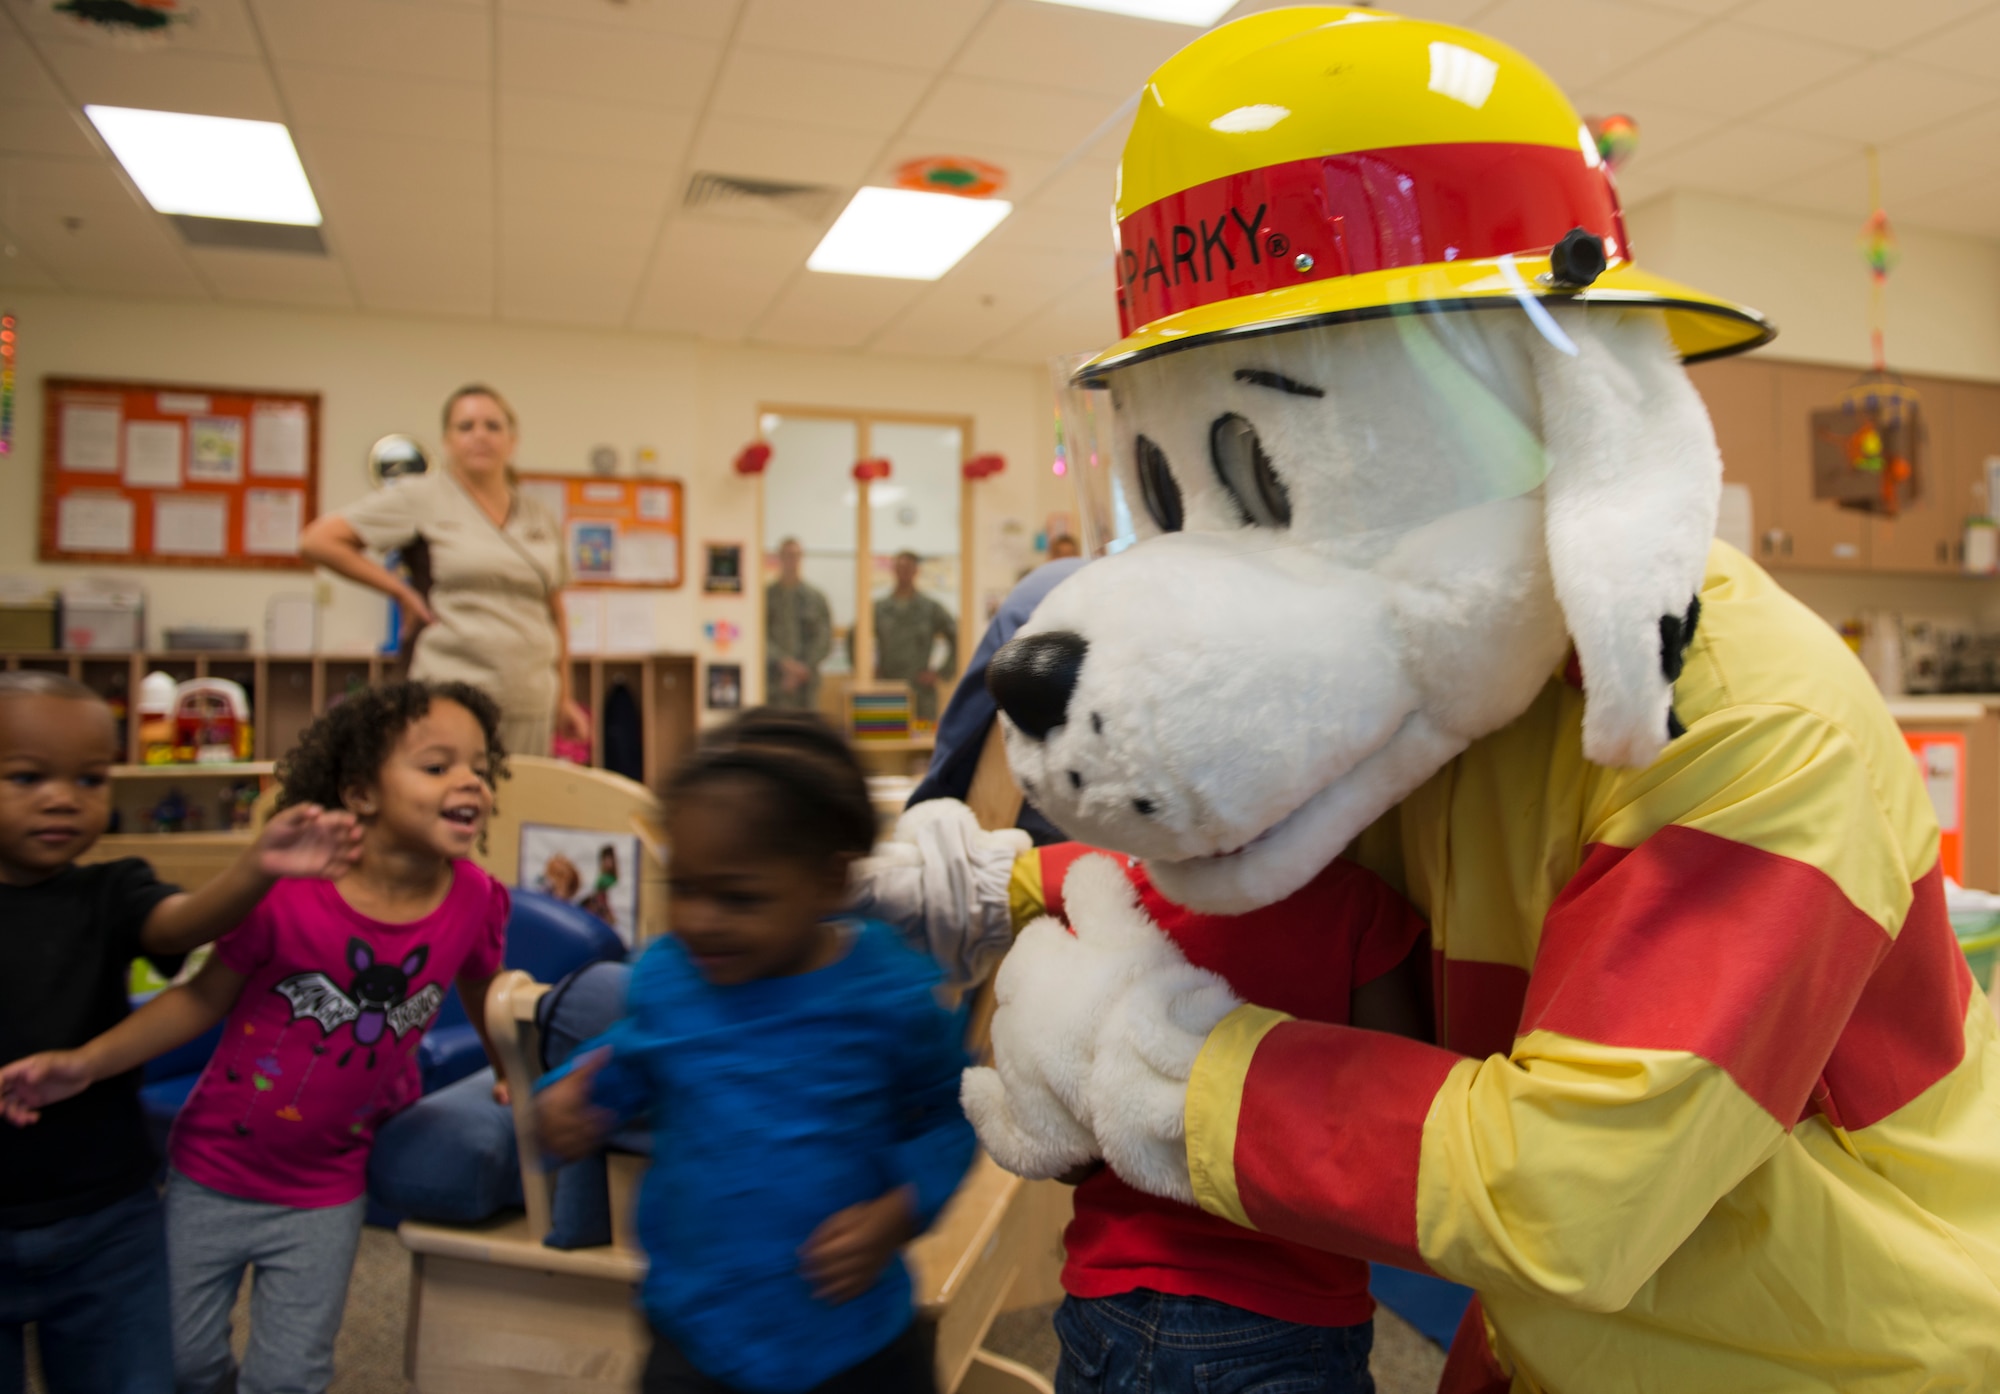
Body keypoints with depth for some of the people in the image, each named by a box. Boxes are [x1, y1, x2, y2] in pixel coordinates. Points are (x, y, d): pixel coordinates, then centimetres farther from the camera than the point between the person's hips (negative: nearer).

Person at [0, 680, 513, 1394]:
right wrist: (86, 1062, -18)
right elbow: (205, 996, -10)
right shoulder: (284, 891, -24)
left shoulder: (475, 901, -17)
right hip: (212, 1173, -1)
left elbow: (479, 992, 4)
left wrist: (512, 1072, 14)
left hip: (324, 1196, 1)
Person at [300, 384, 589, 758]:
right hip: (453, 697, -4)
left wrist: (565, 698, 17)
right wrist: (401, 590, -4)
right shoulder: (423, 498, 2)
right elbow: (316, 541, -1)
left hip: (531, 701, 4)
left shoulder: (543, 521, 15)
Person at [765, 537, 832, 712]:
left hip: (806, 680, 1)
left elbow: (825, 640, 3)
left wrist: (803, 669, -7)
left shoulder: (816, 596, 7)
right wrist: (784, 662, -14)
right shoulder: (766, 594, 5)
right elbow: (761, 638, -1)